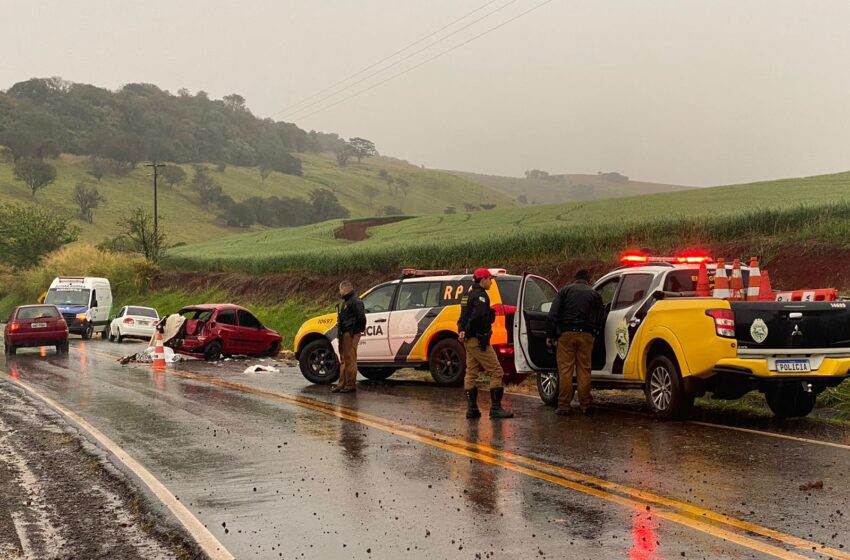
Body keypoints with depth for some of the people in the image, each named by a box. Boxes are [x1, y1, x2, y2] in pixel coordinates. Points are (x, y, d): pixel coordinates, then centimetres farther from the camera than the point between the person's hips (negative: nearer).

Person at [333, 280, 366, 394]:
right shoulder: (347, 301, 20)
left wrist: (354, 330, -15)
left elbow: (361, 317, -21)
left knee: (350, 360, -7)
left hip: (350, 334, -11)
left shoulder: (355, 301, -13)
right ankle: (342, 384, 19)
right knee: (344, 360, 14)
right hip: (345, 334, 11)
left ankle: (350, 385, -4)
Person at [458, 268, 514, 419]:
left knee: (471, 374, 10)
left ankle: (472, 408, 11)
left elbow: (464, 317, 15)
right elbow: (477, 316, -27)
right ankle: (495, 408, -8)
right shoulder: (481, 295, -13)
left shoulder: (469, 295, 17)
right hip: (479, 340, -10)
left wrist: (463, 331, 1)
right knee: (496, 372, -6)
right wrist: (466, 332, -16)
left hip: (469, 340, 10)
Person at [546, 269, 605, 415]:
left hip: (567, 333, -1)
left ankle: (564, 405, -3)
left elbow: (553, 314, 1)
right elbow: (601, 318, 13)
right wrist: (596, 333, 21)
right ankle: (585, 405, 6)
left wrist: (549, 334, 2)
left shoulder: (565, 290, 9)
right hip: (586, 335, 2)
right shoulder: (594, 294, 14)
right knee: (584, 369, 5)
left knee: (565, 370, -1)